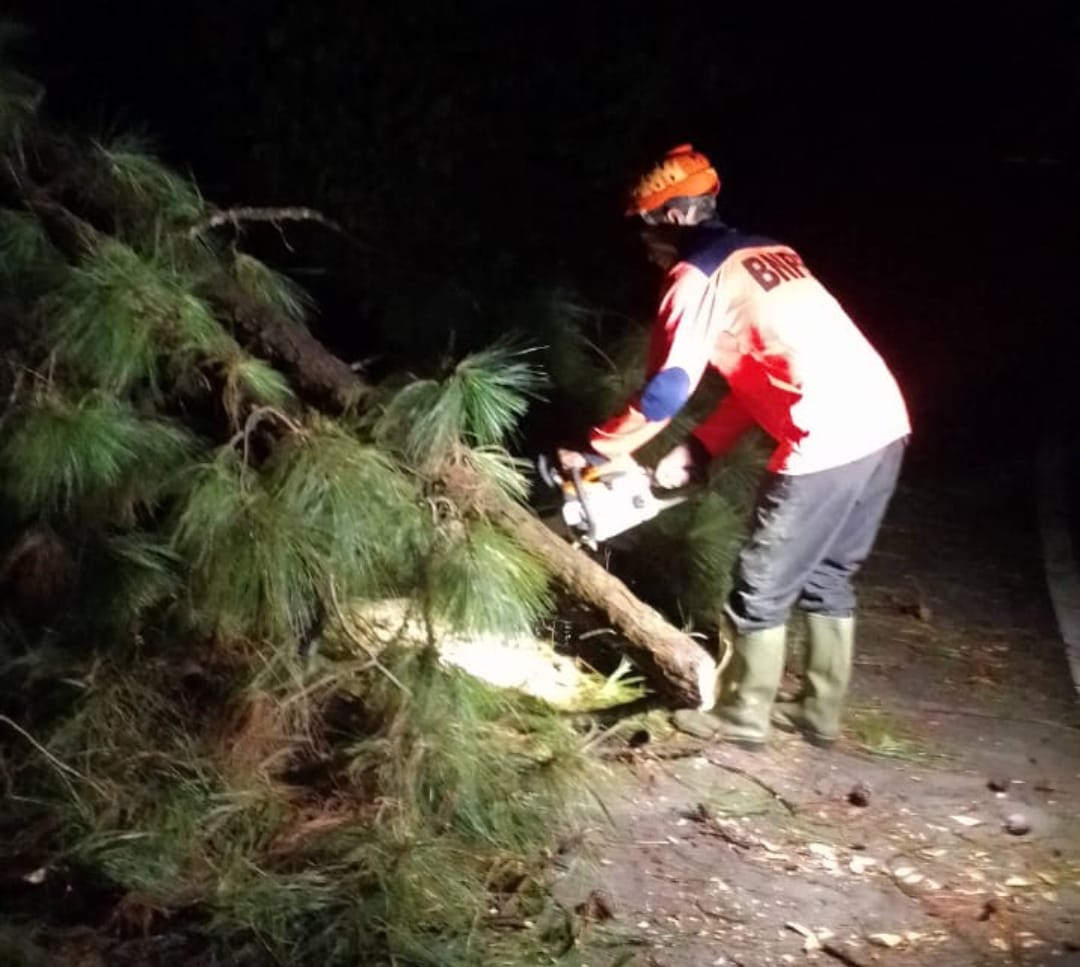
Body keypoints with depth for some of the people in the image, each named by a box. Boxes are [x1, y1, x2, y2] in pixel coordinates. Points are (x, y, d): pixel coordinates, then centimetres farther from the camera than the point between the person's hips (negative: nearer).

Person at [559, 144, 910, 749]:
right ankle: (822, 714, 30)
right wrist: (698, 452, 22)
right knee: (829, 578, 21)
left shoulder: (697, 276, -3)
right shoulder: (767, 256, 23)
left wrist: (597, 451, 4)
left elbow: (667, 392, -8)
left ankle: (744, 718, 22)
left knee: (764, 586, 8)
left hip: (828, 442, -8)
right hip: (884, 423, 8)